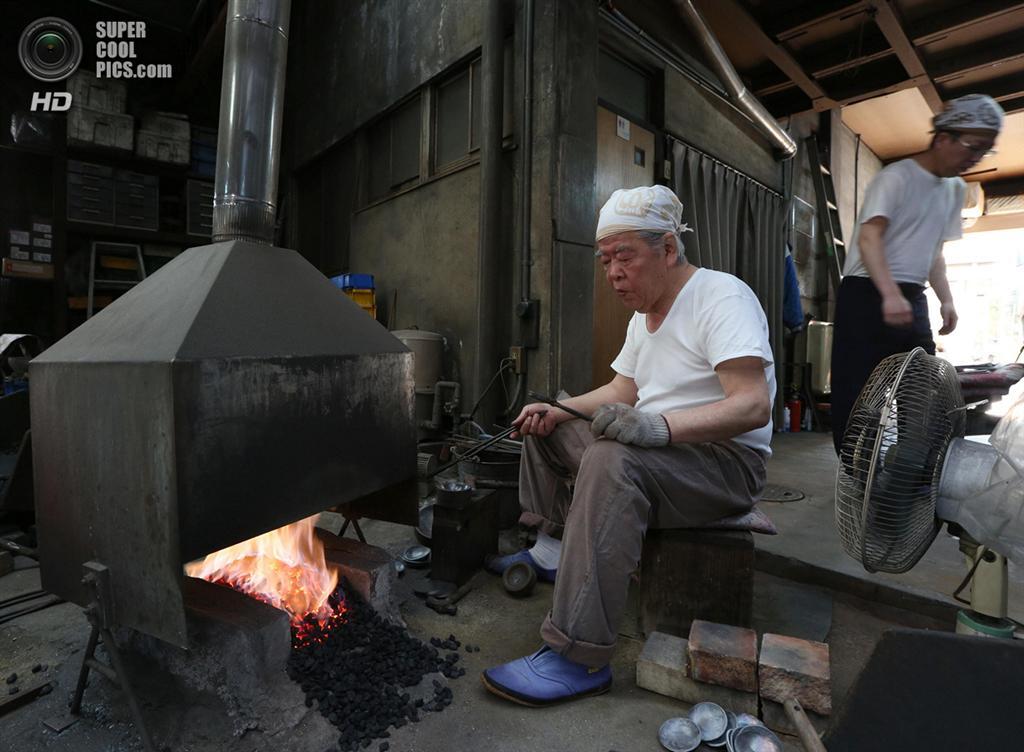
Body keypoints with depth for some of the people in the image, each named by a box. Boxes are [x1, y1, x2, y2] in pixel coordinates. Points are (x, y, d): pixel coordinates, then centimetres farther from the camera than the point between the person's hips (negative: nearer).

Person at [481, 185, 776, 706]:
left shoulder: (722, 297, -15)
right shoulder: (645, 313, 14)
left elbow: (753, 406, -27)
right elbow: (621, 391, 16)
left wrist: (658, 426, -39)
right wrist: (558, 409, 2)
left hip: (727, 459, -9)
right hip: (656, 448, 10)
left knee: (611, 461, -38)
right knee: (544, 428, 13)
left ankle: (578, 660, -32)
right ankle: (550, 550, 15)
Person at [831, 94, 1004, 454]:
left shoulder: (955, 189, 18)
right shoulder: (897, 177, -8)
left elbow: (934, 250, 25)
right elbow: (869, 237, -21)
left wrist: (946, 299, 12)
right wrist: (890, 293, -33)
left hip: (912, 299, 9)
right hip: (867, 294, -8)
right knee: (856, 390, -9)